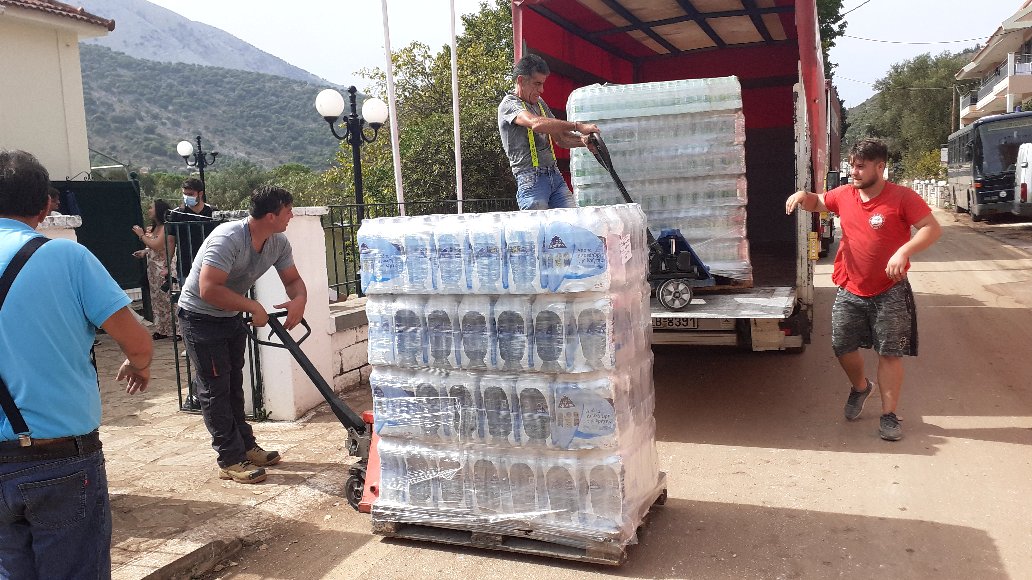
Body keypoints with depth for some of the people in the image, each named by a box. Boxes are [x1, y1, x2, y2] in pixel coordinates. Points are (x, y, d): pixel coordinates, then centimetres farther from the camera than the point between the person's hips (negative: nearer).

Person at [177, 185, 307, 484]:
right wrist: (253, 307, -31)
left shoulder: (278, 243, -8)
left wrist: (299, 300, -21)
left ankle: (245, 446, 28)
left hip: (232, 317, 8)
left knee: (233, 385, 17)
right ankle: (231, 461, 3)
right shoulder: (228, 239, -33)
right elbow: (208, 290, -38)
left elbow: (293, 280, 2)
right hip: (200, 317, -8)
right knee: (215, 389, -3)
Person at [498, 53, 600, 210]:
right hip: (531, 178, -7)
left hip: (554, 175, 7)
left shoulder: (539, 103, 21)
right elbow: (536, 124, -26)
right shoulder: (509, 104, -6)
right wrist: (578, 126, -26)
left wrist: (582, 140, 0)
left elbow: (560, 138, 22)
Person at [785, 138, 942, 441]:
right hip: (850, 291, 5)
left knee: (890, 354, 2)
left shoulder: (902, 197, -12)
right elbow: (817, 203, 20)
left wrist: (904, 251, -31)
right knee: (842, 346, 10)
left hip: (889, 293, -4)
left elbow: (933, 229, -16)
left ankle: (889, 415, 13)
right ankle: (860, 387, 40)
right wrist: (802, 195, -3)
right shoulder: (844, 195, 2)